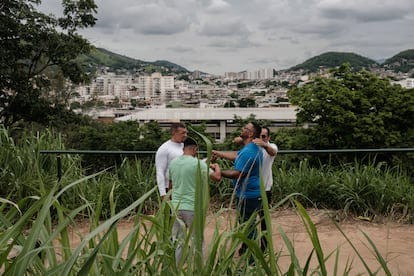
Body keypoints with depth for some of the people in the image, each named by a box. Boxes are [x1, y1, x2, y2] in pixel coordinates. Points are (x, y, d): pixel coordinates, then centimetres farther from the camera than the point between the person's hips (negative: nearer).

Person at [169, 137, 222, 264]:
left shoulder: (173, 163, 6)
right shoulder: (198, 163, -12)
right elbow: (217, 177, -13)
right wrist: (217, 167, 8)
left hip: (176, 206, 5)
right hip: (192, 208, -5)